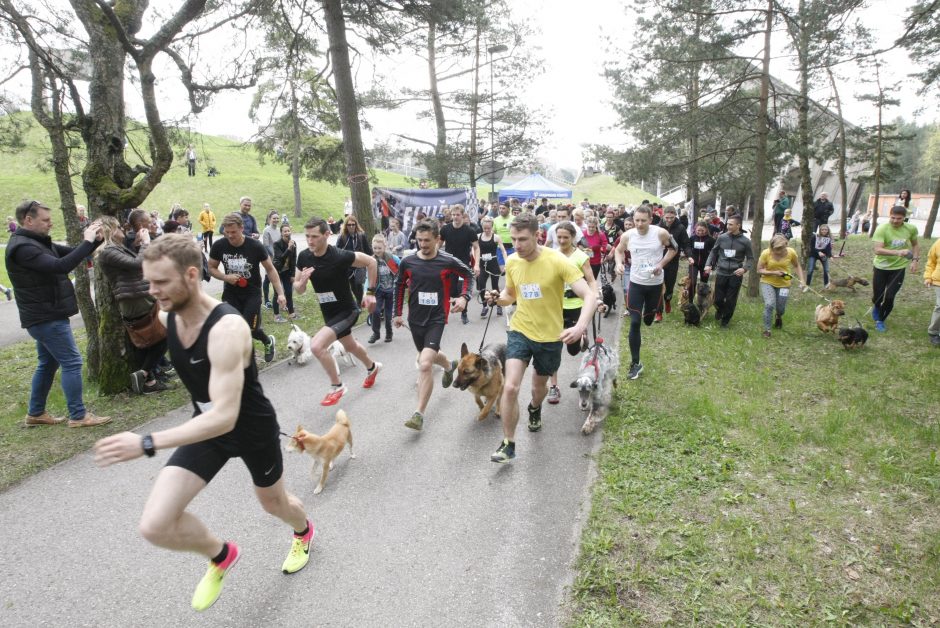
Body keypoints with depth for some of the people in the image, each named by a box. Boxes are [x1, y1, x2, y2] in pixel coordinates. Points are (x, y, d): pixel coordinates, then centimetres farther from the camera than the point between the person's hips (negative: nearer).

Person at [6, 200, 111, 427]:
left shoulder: (38, 242, 12)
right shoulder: (22, 247, -20)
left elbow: (70, 252, 15)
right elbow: (60, 265, -32)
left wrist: (94, 240, -3)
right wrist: (87, 241, -26)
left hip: (46, 316, 10)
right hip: (46, 317, -10)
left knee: (48, 363, 17)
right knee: (72, 362, -8)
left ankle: (36, 413, 27)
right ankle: (78, 416, -4)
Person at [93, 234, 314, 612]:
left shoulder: (227, 329, -36)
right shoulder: (166, 318, -12)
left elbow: (225, 417, -40)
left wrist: (146, 444, -43)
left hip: (253, 427, -5)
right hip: (206, 425, 5)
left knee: (273, 503, 22)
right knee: (154, 526, -11)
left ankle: (303, 531, 61)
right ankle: (221, 556, 22)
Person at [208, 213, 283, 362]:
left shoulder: (255, 246, -18)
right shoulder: (219, 246, -12)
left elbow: (270, 269, -7)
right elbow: (211, 268, 3)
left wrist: (280, 293, -13)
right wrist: (226, 277, -18)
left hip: (252, 293, -2)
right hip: (231, 293, 2)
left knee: (250, 329, -7)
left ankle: (268, 341, 27)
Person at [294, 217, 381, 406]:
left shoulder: (340, 256, -28)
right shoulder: (304, 257, -11)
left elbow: (371, 262, -14)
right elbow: (299, 290, -1)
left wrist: (370, 293, -12)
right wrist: (302, 281, -24)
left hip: (347, 310, -7)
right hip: (328, 312, 7)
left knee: (316, 345, -23)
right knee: (349, 346, 28)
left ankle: (337, 386, 0)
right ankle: (372, 367, 59)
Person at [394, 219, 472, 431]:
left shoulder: (448, 261, -11)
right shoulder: (408, 262, -4)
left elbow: (468, 274, 7)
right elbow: (399, 286, 12)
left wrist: (464, 297, -7)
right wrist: (397, 313, 14)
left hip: (436, 319, -4)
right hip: (415, 318, 5)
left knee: (425, 364, -19)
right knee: (429, 356, 25)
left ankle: (419, 414, -8)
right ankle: (449, 366, 61)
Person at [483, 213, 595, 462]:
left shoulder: (557, 261, -21)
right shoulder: (512, 262, -5)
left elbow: (590, 296, -24)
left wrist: (580, 326, -43)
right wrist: (497, 298, -11)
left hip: (549, 336, -2)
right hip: (520, 331, 2)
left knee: (539, 385, 21)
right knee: (510, 387, -15)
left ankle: (535, 409, 59)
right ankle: (508, 444, 3)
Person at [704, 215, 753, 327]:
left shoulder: (745, 241, -5)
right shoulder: (722, 237, -1)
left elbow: (750, 258, 2)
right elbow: (714, 252, 11)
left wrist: (744, 268, -15)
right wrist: (708, 264, -2)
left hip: (736, 275, -1)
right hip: (721, 273, 1)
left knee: (731, 300, 6)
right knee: (718, 299, 6)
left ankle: (726, 319, 29)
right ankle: (719, 310, 40)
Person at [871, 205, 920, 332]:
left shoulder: (911, 229, -5)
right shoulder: (882, 229, -18)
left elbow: (915, 244, 14)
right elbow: (877, 250, -26)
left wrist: (915, 260, 4)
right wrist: (897, 252, -37)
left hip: (898, 268, 2)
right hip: (881, 267, -2)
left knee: (890, 297, -3)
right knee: (877, 296, 10)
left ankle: (880, 320, 19)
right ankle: (876, 307, 46)